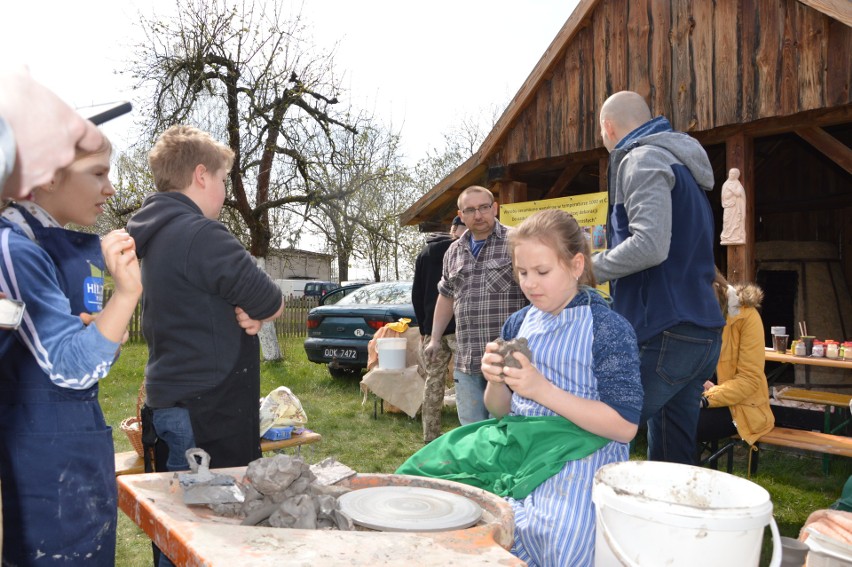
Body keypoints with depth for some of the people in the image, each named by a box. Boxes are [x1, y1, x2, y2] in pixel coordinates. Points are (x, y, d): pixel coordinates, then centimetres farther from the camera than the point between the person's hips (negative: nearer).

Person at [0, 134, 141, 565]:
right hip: (43, 446, -9)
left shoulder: (77, 249, 8)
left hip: (80, 436, 9)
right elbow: (70, 367, -21)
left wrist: (111, 325, -4)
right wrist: (126, 294, -34)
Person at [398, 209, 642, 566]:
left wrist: (542, 389, -19)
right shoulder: (519, 323, 10)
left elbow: (626, 426, -12)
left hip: (582, 450, -5)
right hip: (518, 441, 6)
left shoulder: (608, 328, -7)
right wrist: (495, 383, -9)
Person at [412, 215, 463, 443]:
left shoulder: (425, 253, 14)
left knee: (433, 380, 8)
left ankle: (430, 436, 11)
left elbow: (417, 294, 15)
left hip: (432, 327, 5)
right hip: (459, 326, -5)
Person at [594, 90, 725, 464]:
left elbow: (650, 245, -23)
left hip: (663, 335, -10)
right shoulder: (680, 163, 23)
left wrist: (589, 268, -9)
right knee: (674, 461, 15)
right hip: (702, 333, 10)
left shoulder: (642, 159, -8)